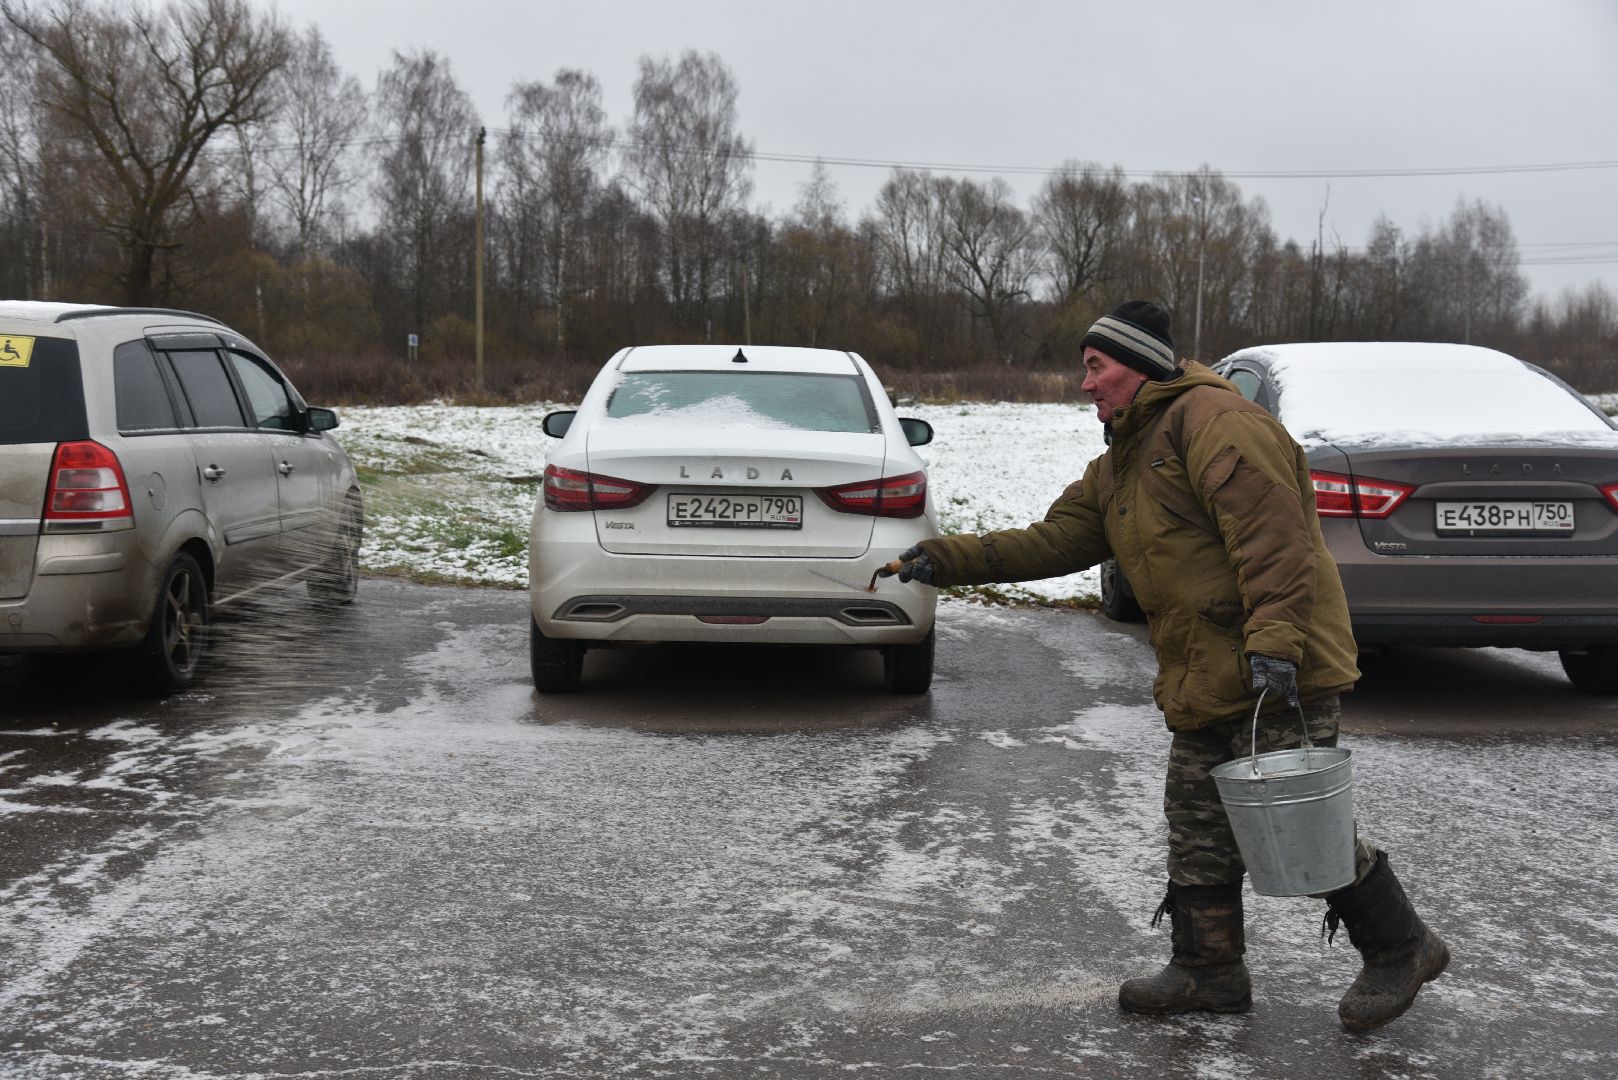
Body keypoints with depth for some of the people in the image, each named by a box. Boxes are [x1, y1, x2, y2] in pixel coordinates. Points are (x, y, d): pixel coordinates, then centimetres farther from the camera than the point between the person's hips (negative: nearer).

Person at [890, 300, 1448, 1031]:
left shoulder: (1210, 418, -13)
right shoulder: (1119, 468, 19)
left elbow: (1271, 530, -22)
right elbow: (1053, 540, 17)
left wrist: (1274, 639, -29)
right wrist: (950, 560, 8)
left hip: (1278, 672, -10)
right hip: (1205, 683, 10)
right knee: (1198, 825, 14)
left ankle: (1400, 950, 14)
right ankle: (1208, 970, 27)